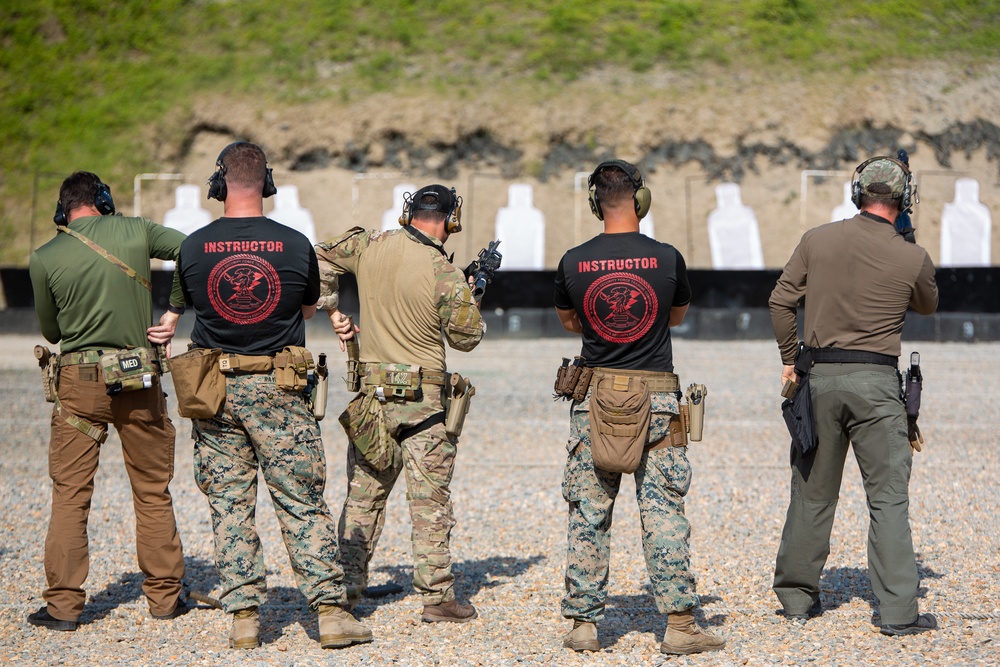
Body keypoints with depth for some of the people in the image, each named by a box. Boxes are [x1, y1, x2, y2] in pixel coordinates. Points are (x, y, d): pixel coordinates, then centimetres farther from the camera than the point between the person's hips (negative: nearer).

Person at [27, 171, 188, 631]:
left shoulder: (44, 259, -1)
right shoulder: (136, 232, 0)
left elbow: (50, 331, 9)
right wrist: (173, 314, -2)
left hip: (79, 381, -1)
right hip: (140, 383, 1)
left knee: (70, 494, 4)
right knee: (153, 491, 12)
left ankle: (62, 605, 1)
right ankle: (164, 596, 16)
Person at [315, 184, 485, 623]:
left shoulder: (371, 246, 0)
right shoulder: (445, 274, -14)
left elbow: (320, 260, 11)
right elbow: (465, 336, -7)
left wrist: (332, 311, 14)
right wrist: (469, 298, 11)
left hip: (373, 389, 4)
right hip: (424, 397, -4)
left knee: (364, 493, 14)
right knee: (430, 500, 1)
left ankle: (347, 583, 15)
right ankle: (437, 596, 1)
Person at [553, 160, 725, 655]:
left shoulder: (573, 263, -3)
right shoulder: (667, 259, -4)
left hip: (595, 398, 1)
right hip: (656, 398, -1)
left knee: (588, 515, 7)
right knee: (664, 512, 2)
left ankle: (583, 623, 9)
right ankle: (679, 623, 0)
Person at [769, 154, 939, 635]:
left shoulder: (817, 240, 1)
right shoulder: (913, 258, -5)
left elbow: (781, 301, 3)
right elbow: (927, 306, 15)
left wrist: (789, 359, 14)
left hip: (820, 377, 3)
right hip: (875, 382, -3)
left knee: (813, 491, 15)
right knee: (889, 497, 0)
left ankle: (797, 596, 23)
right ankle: (899, 611, -5)